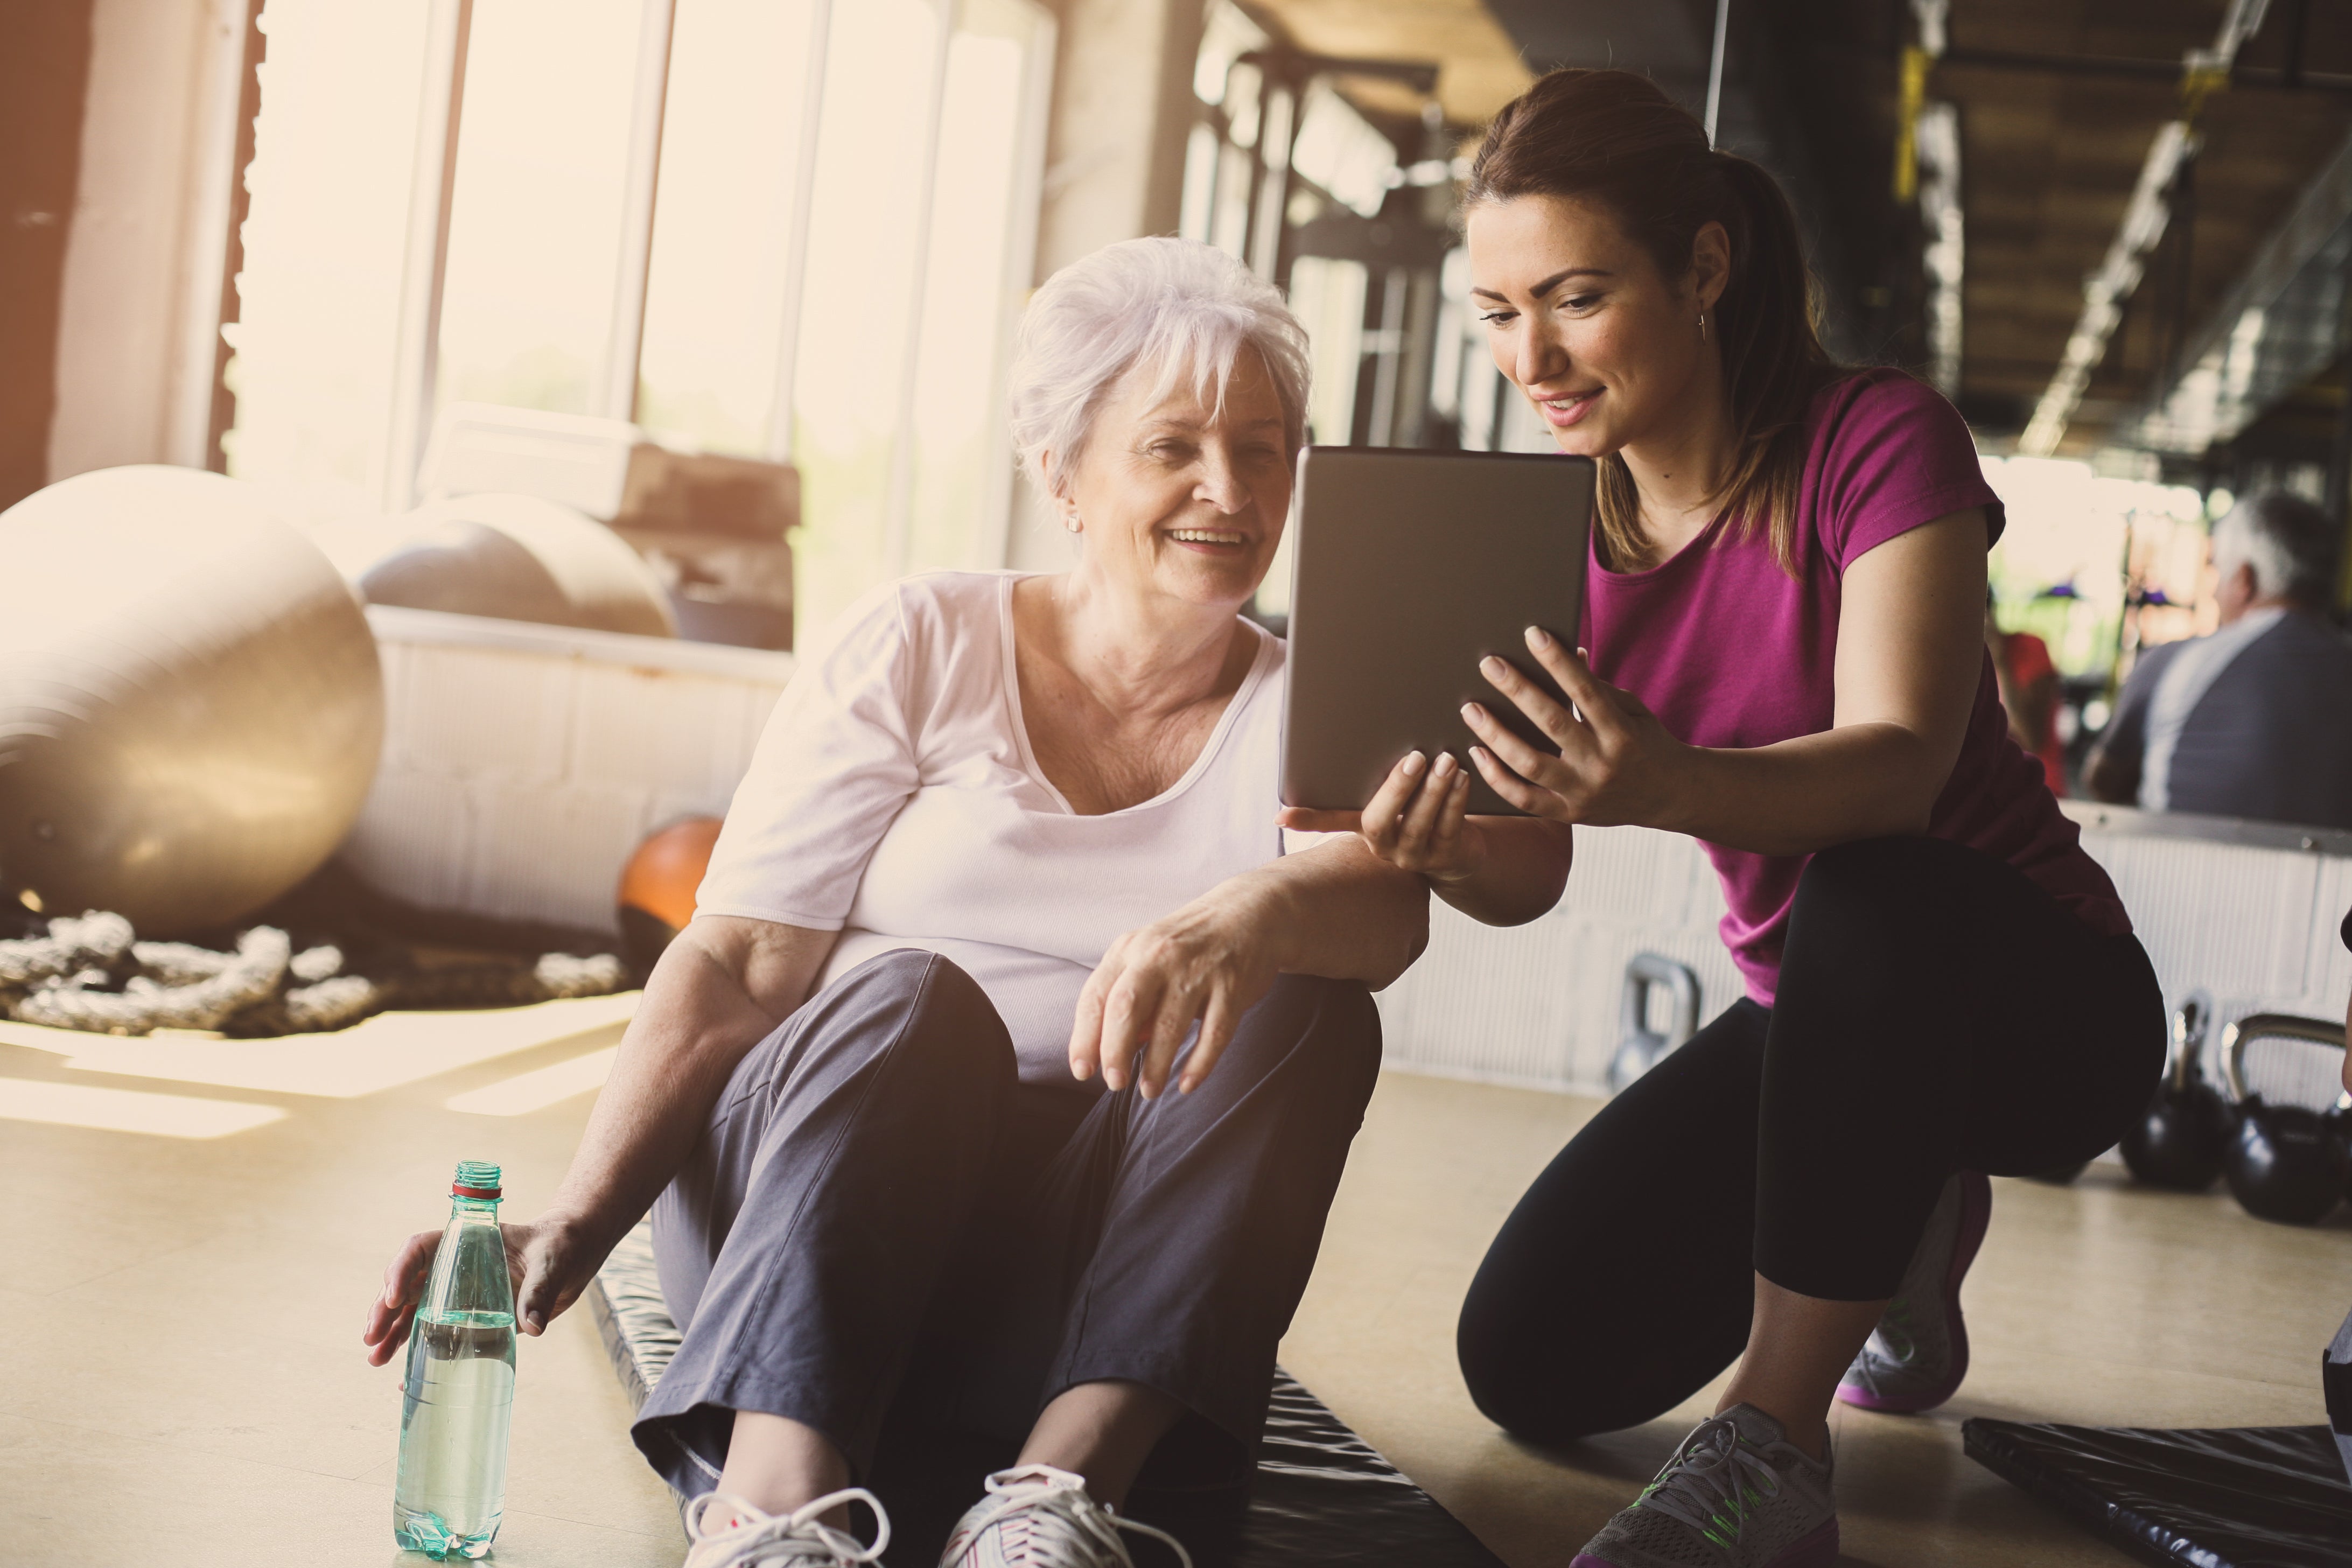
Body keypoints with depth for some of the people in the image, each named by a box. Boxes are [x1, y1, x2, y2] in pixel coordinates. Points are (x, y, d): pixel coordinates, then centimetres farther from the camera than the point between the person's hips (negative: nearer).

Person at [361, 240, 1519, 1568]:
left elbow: (1390, 904, -17)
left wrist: (1258, 916, -42)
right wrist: (575, 1225, -21)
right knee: (909, 997, -31)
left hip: (1110, 1275, 1)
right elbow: (739, 962, -5)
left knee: (1306, 1012, -24)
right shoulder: (924, 648, 3)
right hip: (824, 1178, -1)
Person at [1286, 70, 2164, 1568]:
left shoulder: (1877, 441, -19)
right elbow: (1529, 872, -10)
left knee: (1869, 895, -40)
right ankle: (1906, 1225, 18)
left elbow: (1898, 769, -35)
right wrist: (1444, 852, -35)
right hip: (1813, 1023, 6)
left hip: (2042, 1002, -5)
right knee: (1535, 1366, -9)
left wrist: (1671, 787, -55)